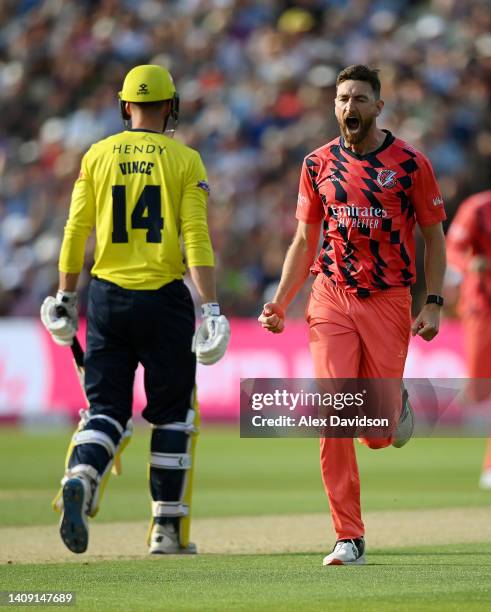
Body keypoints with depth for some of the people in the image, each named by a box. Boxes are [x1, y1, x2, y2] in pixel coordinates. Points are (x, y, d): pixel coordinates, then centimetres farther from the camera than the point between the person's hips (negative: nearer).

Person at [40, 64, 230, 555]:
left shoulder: (97, 155, 5)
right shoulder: (184, 160, -2)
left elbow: (76, 232, 3)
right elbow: (196, 239, -10)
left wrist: (64, 298, 12)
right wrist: (209, 307, -12)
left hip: (107, 295, 2)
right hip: (164, 297, -2)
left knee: (106, 409, 4)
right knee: (171, 413, 10)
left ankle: (79, 481, -26)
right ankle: (168, 528, 10)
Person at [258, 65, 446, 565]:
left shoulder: (409, 163, -1)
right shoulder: (319, 164, 7)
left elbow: (434, 236, 4)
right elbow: (304, 241, 14)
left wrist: (433, 303, -5)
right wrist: (279, 302, 4)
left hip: (389, 302, -2)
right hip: (331, 300, 2)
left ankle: (396, 405, 37)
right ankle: (349, 538, -4)